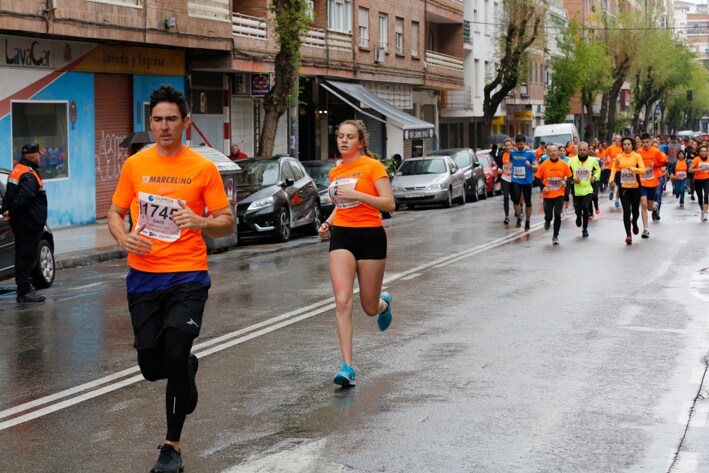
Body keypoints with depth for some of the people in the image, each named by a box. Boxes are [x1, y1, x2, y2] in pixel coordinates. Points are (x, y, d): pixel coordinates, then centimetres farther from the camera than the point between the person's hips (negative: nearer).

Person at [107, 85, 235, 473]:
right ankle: (188, 368, 41)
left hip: (188, 275, -3)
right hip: (143, 276, 3)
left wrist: (200, 221, -21)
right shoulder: (135, 165, 5)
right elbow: (115, 212, 14)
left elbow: (227, 223, 0)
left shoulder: (203, 168, -2)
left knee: (175, 357, -12)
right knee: (151, 365, 3)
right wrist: (123, 236, -8)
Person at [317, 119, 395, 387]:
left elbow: (389, 204, -13)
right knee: (342, 300, -13)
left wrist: (357, 194, -21)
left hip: (370, 236, -4)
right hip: (341, 236, 4)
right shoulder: (335, 172, 11)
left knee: (370, 307, 6)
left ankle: (385, 303, 46)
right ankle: (347, 366, -13)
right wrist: (328, 223, 9)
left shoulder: (372, 167, -6)